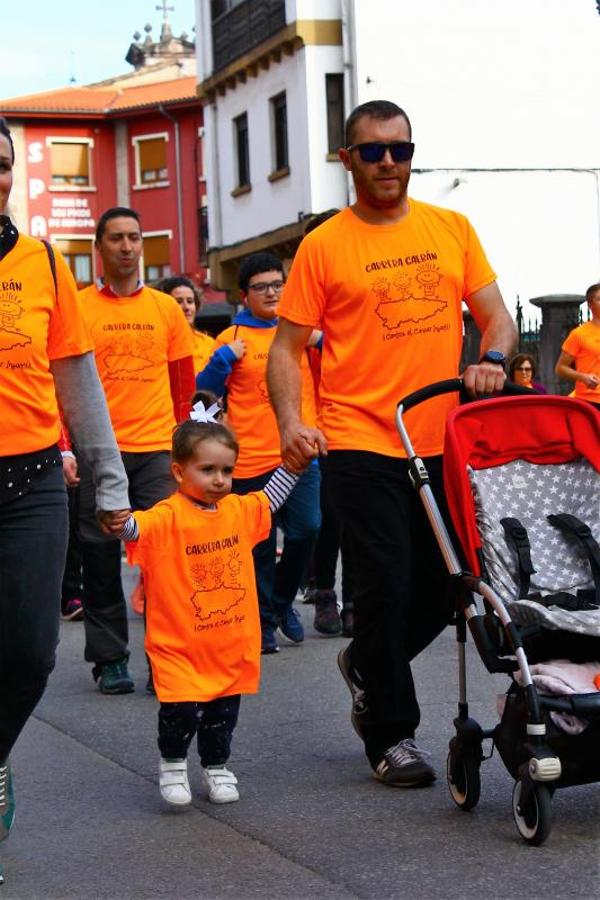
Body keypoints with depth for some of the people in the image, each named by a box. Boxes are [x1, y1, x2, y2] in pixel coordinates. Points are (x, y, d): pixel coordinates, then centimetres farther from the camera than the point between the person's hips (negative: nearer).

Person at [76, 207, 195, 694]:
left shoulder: (167, 308, 9)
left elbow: (183, 382, 16)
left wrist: (178, 442, 13)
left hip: (156, 451, 1)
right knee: (101, 557, 3)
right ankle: (110, 659, 13)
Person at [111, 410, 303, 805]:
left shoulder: (239, 510, 6)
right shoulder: (168, 517, -15)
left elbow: (271, 498, 25)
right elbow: (135, 527, -33)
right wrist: (118, 520, -54)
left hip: (232, 643, 6)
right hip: (179, 646, -5)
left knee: (223, 712, 16)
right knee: (182, 711, -9)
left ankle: (217, 767, 36)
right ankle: (172, 764, 18)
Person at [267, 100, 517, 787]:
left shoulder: (452, 230, 9)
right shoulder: (323, 246, 0)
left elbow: (496, 318, 9)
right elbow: (286, 347, 0)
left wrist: (491, 358, -13)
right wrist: (290, 422, -15)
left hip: (440, 441, 4)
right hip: (360, 442, -4)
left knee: (441, 586, 9)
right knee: (387, 586, -5)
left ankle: (367, 664, 37)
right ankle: (390, 735, 11)